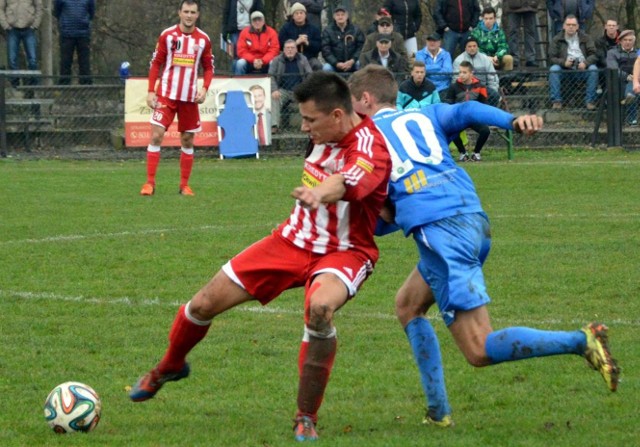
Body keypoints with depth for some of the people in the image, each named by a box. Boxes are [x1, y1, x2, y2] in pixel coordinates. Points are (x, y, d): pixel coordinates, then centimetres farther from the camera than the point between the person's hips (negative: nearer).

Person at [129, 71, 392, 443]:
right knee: (205, 304, 6)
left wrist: (320, 193, -71)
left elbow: (347, 182, -53)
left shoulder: (369, 148, -28)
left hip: (343, 252, -7)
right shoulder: (325, 134, -5)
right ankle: (169, 368, 41)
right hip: (294, 240, 7)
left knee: (320, 308, -41)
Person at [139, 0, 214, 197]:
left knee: (187, 141, 6)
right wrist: (151, 91, -5)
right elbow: (155, 63, 2)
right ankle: (150, 182, -6)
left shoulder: (203, 39, 2)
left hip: (190, 97, 2)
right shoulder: (167, 35, -2)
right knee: (156, 136, -10)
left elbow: (208, 67, 10)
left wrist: (204, 88, -7)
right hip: (166, 94, -2)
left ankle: (184, 185, 17)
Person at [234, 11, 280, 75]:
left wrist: (262, 61, -23)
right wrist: (253, 60, -22)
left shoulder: (271, 32, -3)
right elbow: (242, 51, -6)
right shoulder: (245, 32, -3)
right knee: (240, 63, -29)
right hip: (249, 62, 0)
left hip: (266, 63, 0)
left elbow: (274, 51, -8)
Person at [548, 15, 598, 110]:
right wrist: (563, 62, -19)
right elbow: (551, 58, 2)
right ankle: (557, 101, -30)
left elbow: (594, 55, 4)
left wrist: (585, 62, -18)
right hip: (565, 69, 0)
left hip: (582, 67, 0)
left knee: (593, 69, -30)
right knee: (553, 69, -30)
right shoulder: (557, 40, 11)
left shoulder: (585, 38, 13)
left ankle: (590, 101, -25)